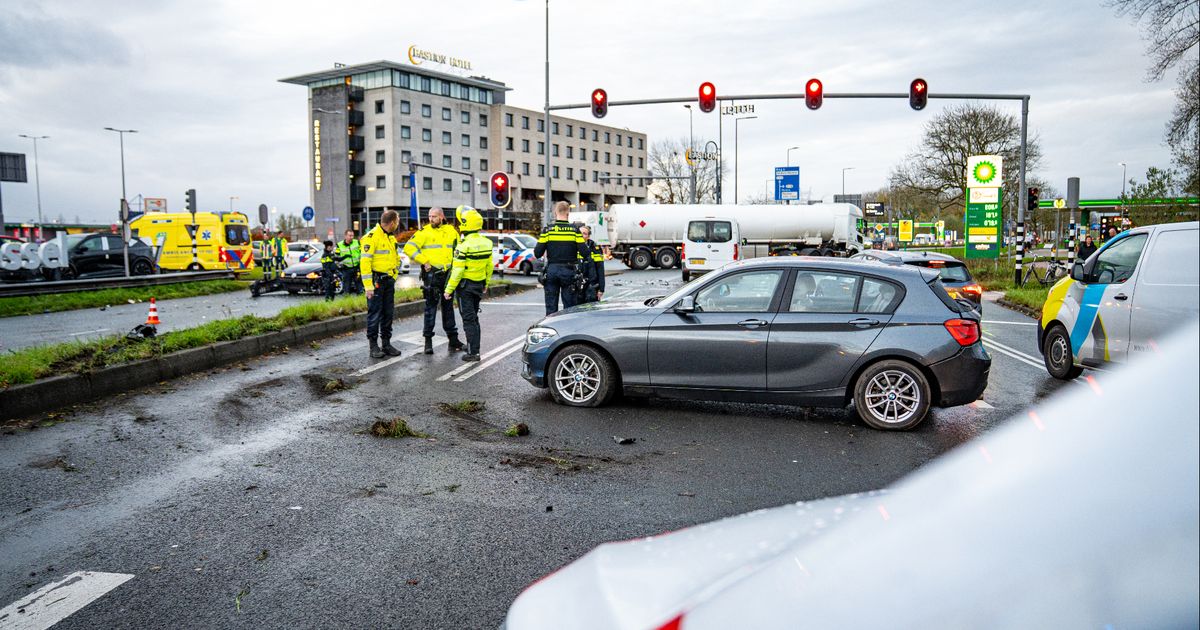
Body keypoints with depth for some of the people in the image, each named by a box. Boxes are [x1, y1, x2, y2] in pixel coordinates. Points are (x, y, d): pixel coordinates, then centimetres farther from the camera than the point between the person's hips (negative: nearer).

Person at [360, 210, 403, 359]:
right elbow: (365, 262, -18)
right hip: (376, 280, -8)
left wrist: (394, 276, 16)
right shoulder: (372, 237, -14)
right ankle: (374, 345, 5)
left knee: (388, 313, 11)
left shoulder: (391, 237, 13)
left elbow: (396, 258, 26)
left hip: (388, 280, 8)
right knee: (374, 313, -2)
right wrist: (368, 285, -21)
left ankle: (386, 344, 19)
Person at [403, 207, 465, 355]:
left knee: (448, 307, 12)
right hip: (431, 274, -4)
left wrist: (454, 263, 9)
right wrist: (424, 261, -13)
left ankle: (453, 340, 19)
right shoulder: (424, 232, -5)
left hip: (448, 274, 4)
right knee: (430, 308, -1)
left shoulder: (451, 231, 9)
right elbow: (409, 248, -11)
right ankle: (428, 340, 7)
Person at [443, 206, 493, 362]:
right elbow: (489, 266, 9)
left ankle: (473, 353, -2)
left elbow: (457, 271, -20)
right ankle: (473, 346, 29)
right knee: (474, 317, 19)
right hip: (479, 285, 7)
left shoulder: (464, 246, -20)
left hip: (465, 285, -7)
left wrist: (449, 290, -14)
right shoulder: (486, 243, 1)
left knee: (468, 319, -3)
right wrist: (486, 284, 21)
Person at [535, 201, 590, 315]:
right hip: (568, 271, -1)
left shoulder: (547, 230, -2)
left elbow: (537, 253, -4)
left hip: (551, 270, 1)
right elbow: (585, 253, -9)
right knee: (569, 308, 5)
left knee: (551, 307, 8)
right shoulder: (575, 230, -3)